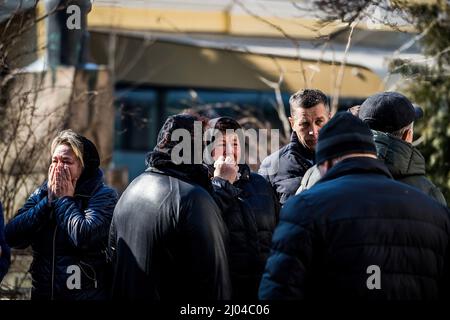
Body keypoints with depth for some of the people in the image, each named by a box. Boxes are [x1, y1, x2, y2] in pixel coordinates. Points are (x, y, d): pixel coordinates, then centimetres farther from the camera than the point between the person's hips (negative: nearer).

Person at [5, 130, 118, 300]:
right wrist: (49, 201, -11)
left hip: (88, 295, -5)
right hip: (41, 293, 5)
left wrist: (65, 200, -14)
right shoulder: (41, 193, 5)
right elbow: (12, 237, -7)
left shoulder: (103, 196, -9)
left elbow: (85, 238, -27)